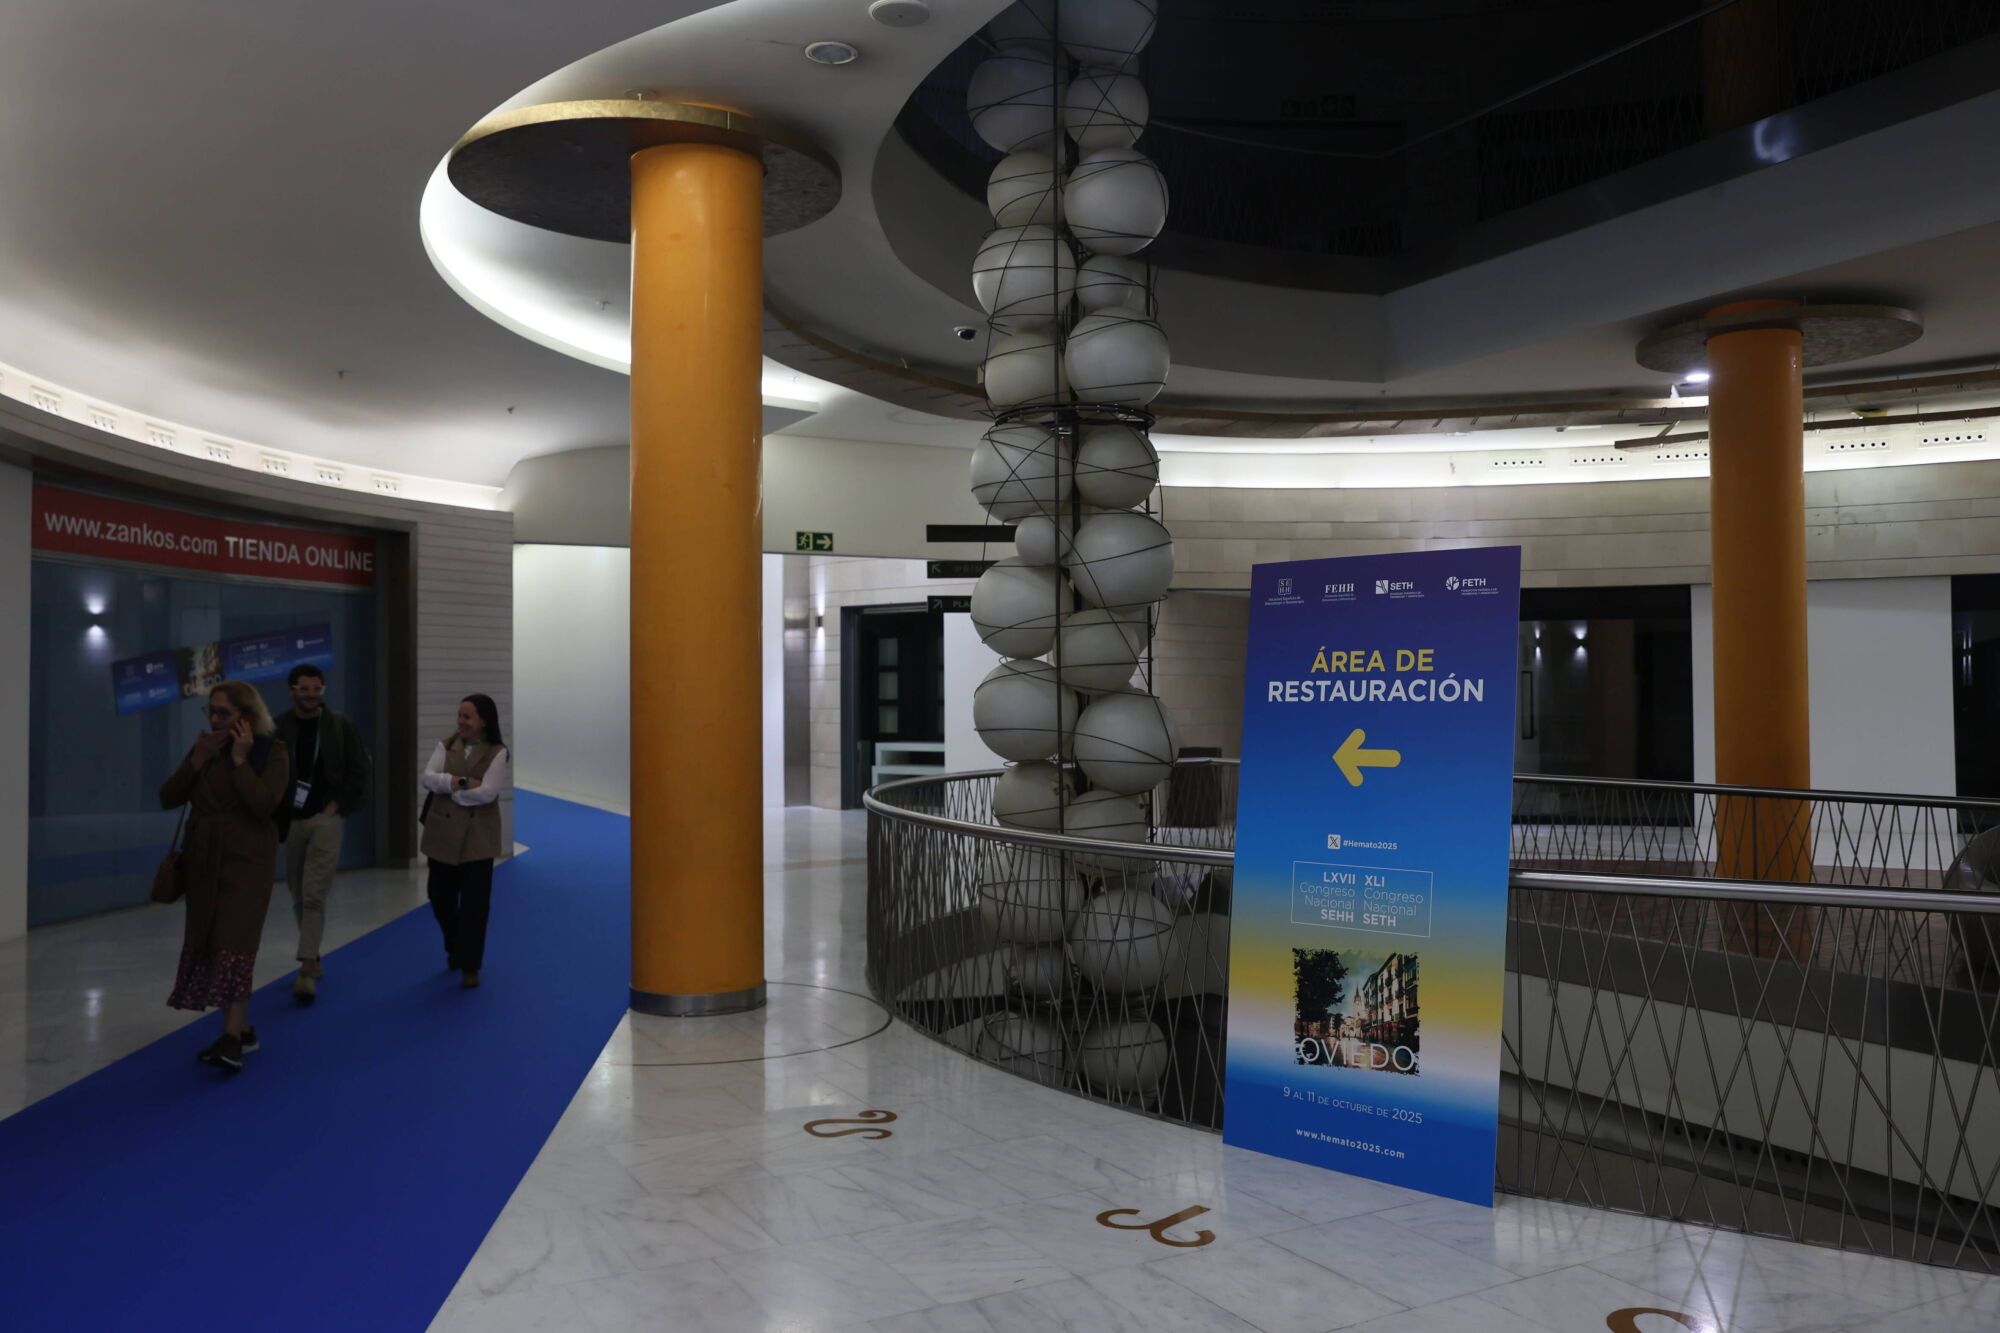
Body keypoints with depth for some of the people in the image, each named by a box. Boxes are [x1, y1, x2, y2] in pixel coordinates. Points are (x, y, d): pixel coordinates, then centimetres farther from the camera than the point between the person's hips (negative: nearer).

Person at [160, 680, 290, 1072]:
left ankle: (232, 1038, -20)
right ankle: (242, 1029, 17)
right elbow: (167, 798, 3)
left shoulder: (272, 751, -6)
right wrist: (197, 760, -8)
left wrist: (241, 759, -19)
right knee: (209, 944, 8)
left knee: (234, 944, -15)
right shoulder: (204, 747, 9)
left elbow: (263, 804, -19)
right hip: (203, 860, 6)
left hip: (247, 859, -6)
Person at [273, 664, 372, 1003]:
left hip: (324, 819, -2)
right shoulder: (277, 727, -2)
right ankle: (313, 959, 25)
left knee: (314, 896, -10)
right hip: (289, 821, 3)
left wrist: (337, 805, -5)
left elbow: (358, 771, 1)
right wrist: (276, 812, -5)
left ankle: (306, 969, -13)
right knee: (298, 896, 11)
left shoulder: (342, 727, -2)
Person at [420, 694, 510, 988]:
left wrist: (448, 788, -9)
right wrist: (461, 782, -21)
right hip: (442, 832, 4)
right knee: (440, 897, 14)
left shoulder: (497, 753, -6)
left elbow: (487, 793, -16)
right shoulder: (446, 745, 5)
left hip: (477, 836, -4)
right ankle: (455, 949, 40)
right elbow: (428, 778, -8)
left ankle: (469, 966, 12)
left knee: (474, 902, -1)